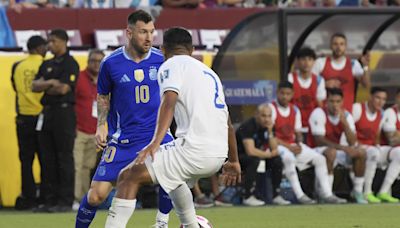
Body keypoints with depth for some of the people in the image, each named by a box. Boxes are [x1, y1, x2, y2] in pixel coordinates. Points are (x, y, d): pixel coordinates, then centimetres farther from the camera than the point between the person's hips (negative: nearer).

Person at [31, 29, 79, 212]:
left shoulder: (70, 64, -5)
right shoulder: (47, 65, 18)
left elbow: (63, 88, -15)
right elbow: (35, 86, 9)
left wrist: (44, 87, 1)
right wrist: (50, 83, -10)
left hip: (64, 112, -8)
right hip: (47, 113, 8)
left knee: (64, 158, -7)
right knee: (48, 159, 7)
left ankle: (65, 201, -6)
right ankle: (50, 200, 10)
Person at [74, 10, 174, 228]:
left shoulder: (161, 60, -2)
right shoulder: (111, 63, -5)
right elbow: (103, 96, 11)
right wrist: (101, 125, -2)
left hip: (155, 132, 1)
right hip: (122, 139, -1)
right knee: (97, 194, -8)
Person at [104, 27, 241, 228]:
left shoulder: (171, 65, 5)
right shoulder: (209, 73, 28)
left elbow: (169, 102, -15)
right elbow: (227, 123, 31)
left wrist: (156, 142, -27)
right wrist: (233, 161, 42)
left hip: (194, 149, -8)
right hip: (218, 155, 8)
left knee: (129, 176, -8)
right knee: (173, 175, 38)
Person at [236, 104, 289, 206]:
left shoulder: (268, 126, 0)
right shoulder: (248, 126, -23)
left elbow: (275, 150, -3)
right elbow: (250, 151, -32)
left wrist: (270, 132, -16)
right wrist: (267, 154, -16)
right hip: (238, 157, -8)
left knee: (277, 160, -9)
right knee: (254, 159, -36)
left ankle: (276, 196, -5)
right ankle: (248, 197, -30)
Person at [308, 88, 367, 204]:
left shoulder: (346, 115, -1)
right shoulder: (319, 113, -16)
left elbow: (352, 143, -11)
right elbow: (319, 140, -23)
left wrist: (344, 122, -24)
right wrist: (342, 147, -30)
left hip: (337, 150, 6)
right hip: (317, 150, -6)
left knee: (360, 152, -15)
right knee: (331, 152, -38)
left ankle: (357, 191, -6)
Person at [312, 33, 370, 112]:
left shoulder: (353, 64, 4)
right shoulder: (321, 63, 4)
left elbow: (366, 84, -5)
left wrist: (365, 66, -20)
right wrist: (325, 84, -11)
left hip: (346, 110, 0)